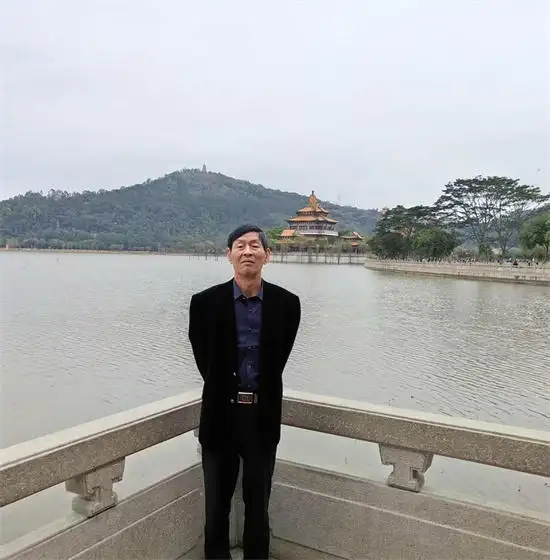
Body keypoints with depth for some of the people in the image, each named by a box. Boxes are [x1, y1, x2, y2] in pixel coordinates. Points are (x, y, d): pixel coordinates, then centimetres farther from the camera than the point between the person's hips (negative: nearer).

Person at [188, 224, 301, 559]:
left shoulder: (286, 303, -6)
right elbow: (204, 360, 3)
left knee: (258, 508, 15)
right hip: (221, 416, 0)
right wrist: (226, 394, 9)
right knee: (217, 507, 15)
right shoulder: (206, 302, -9)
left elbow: (277, 360, 6)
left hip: (263, 417, 1)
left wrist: (259, 397, 10)